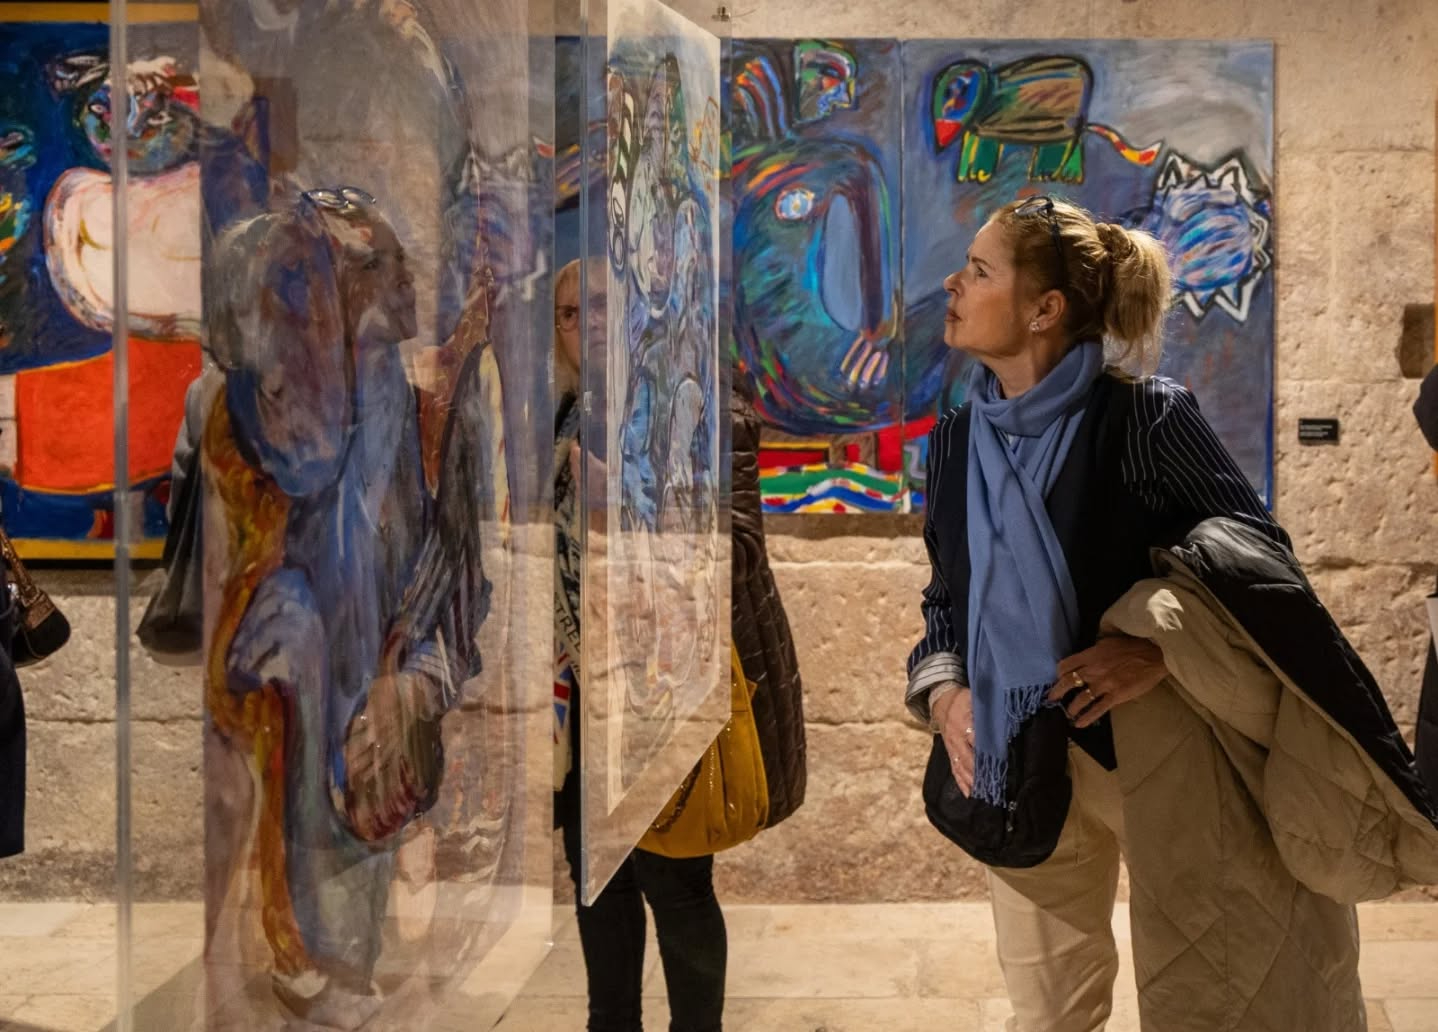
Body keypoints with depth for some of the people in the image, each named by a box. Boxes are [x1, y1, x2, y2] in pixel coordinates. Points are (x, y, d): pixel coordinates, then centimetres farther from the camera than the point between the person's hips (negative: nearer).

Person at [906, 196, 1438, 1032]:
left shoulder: (1144, 414, -14)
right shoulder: (957, 442, 3)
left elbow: (1258, 551, -12)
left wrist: (1161, 645, -25)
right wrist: (945, 694, -5)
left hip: (1158, 753, -5)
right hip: (1022, 762, 5)